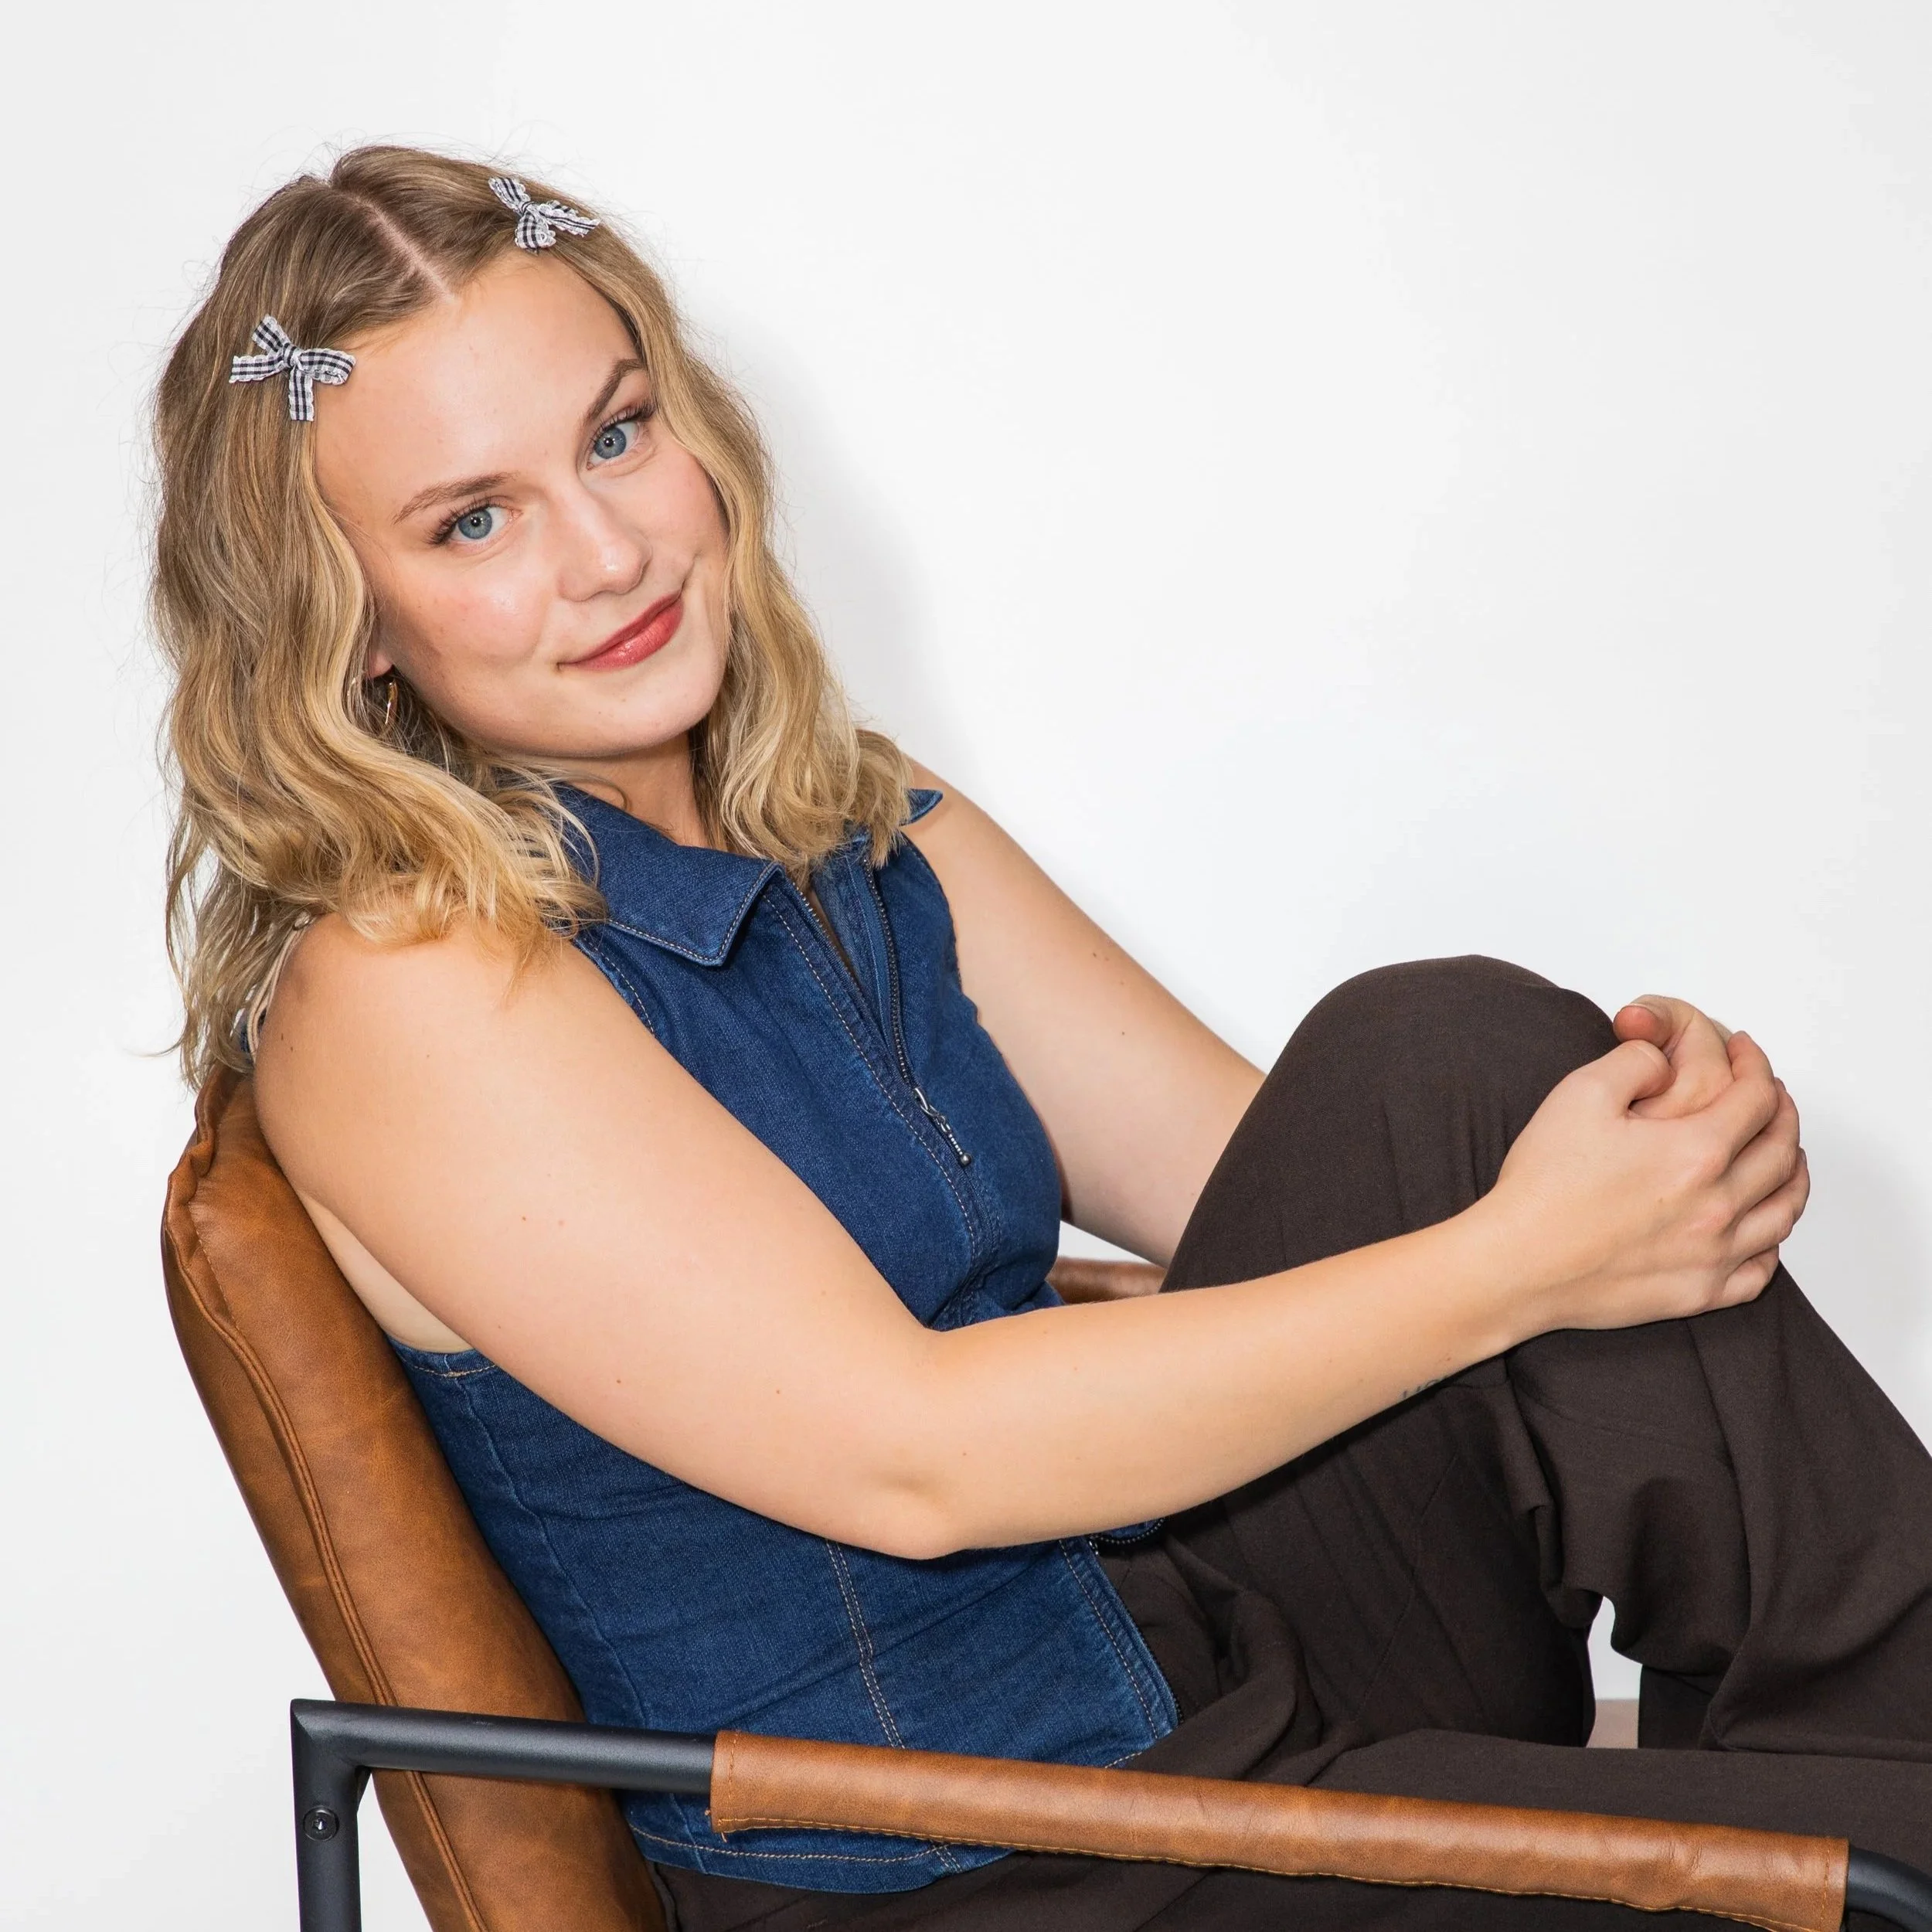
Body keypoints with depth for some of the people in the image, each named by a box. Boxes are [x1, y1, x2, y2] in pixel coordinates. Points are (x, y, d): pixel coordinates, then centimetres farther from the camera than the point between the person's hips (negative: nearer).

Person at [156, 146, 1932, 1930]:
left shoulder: (867, 842, 8)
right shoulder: (403, 986, -16)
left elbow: (1295, 1185, 5)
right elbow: (903, 1456, -22)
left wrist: (1651, 1112, -16)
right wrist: (1522, 1259, -21)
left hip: (1214, 1663, 7)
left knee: (1448, 1057, -14)